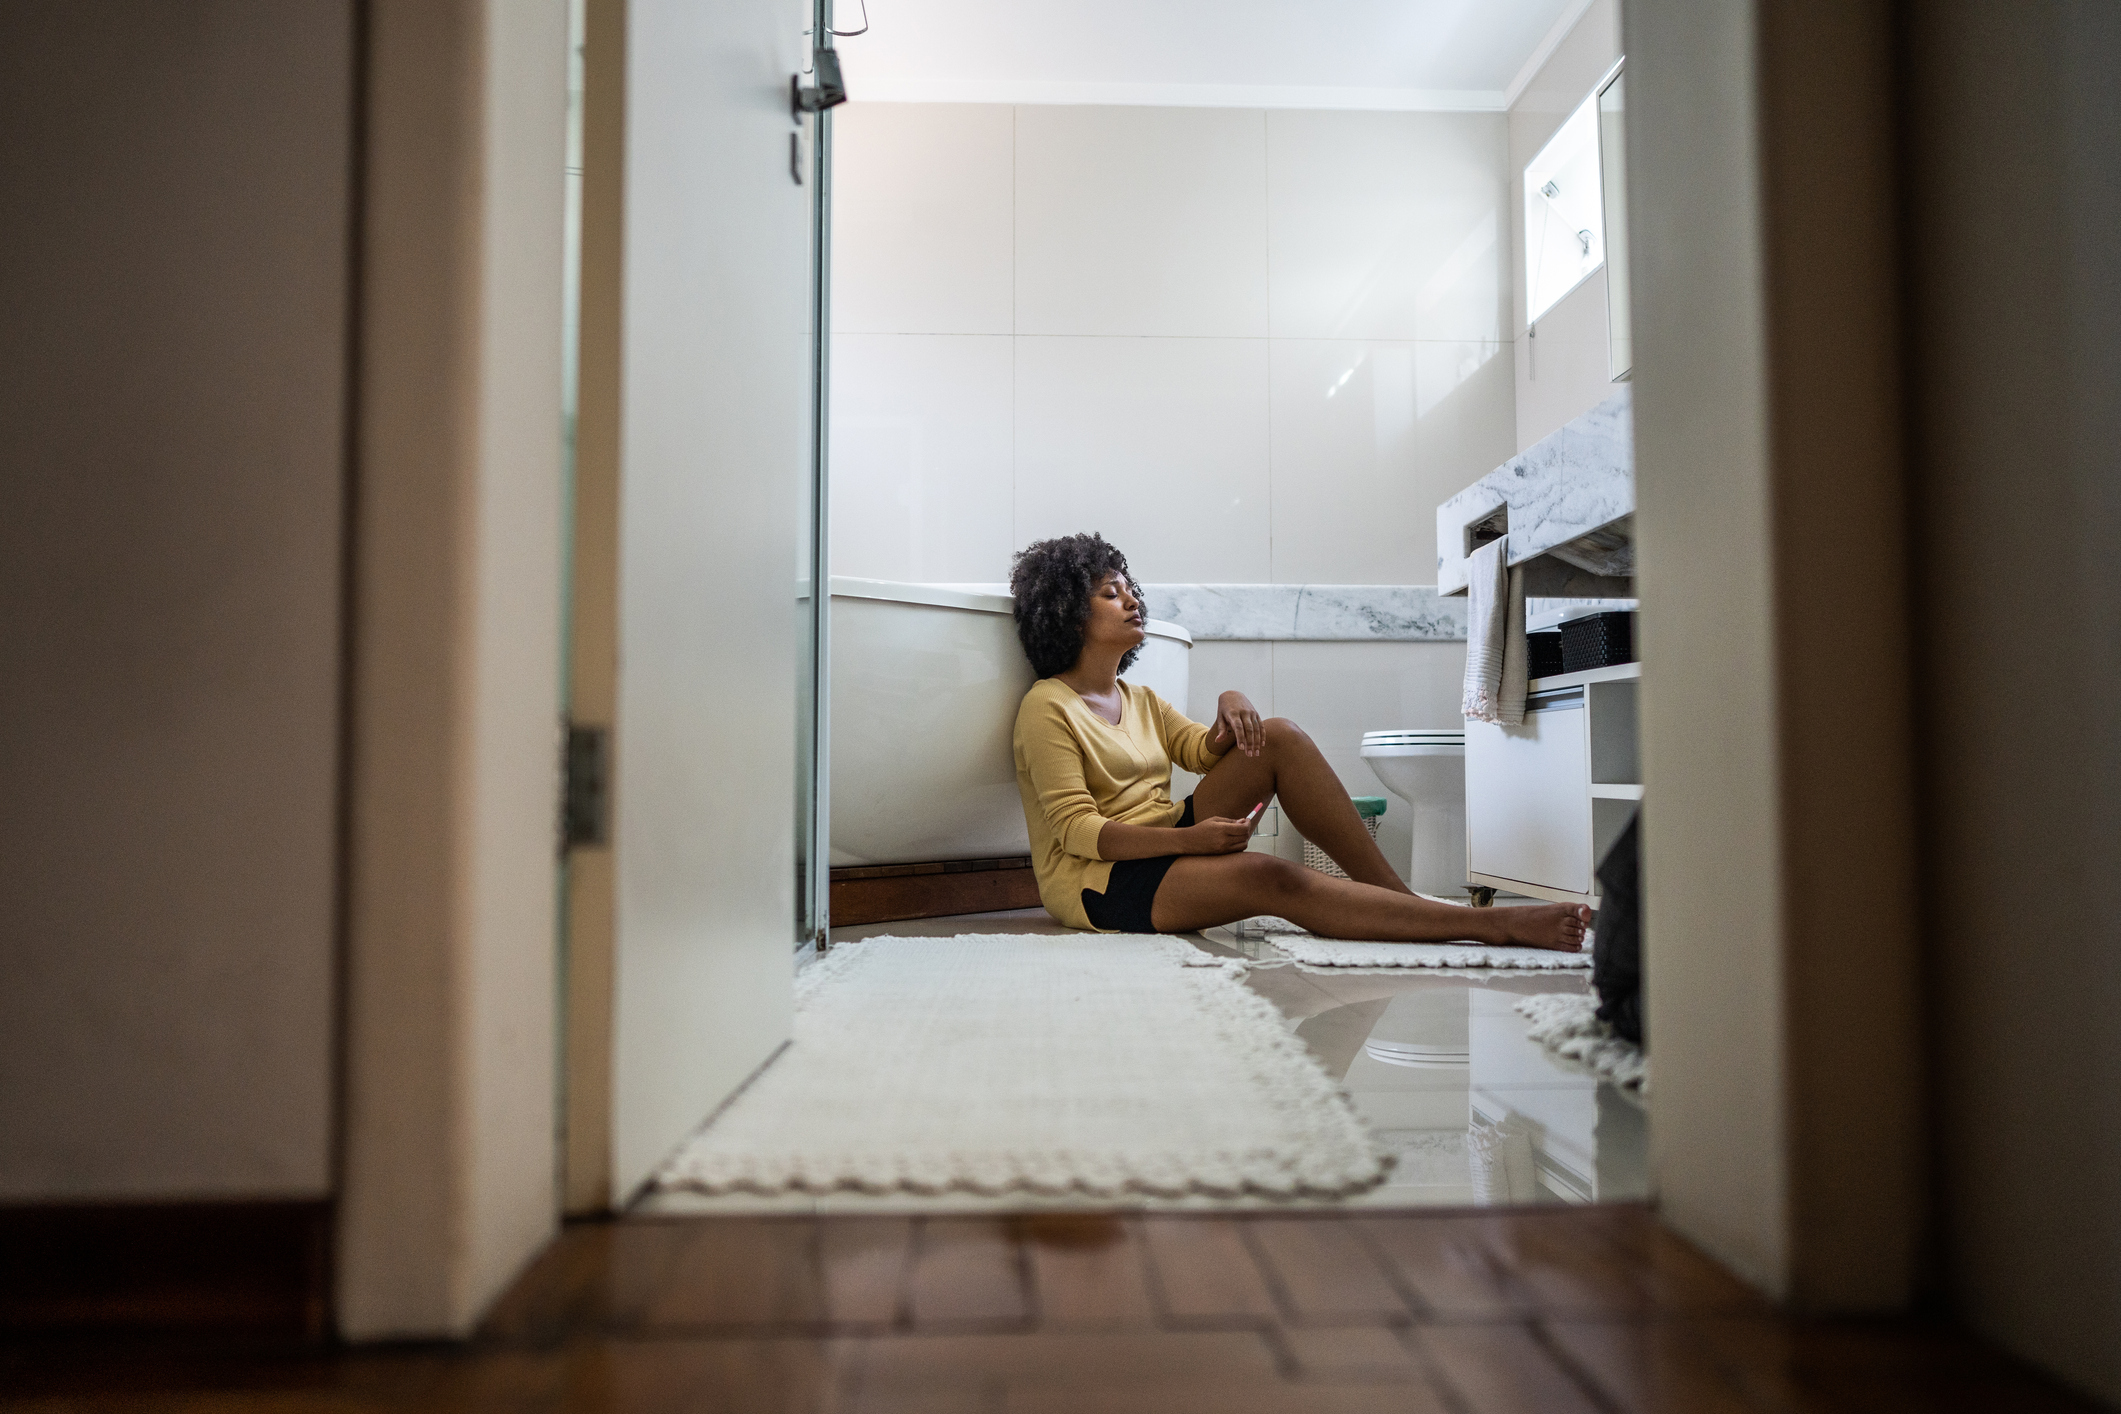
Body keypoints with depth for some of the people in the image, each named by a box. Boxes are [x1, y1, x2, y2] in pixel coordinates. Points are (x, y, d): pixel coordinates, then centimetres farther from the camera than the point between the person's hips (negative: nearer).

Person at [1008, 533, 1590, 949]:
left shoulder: (1138, 699, 19)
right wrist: (1188, 839, -28)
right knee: (1275, 880, -32)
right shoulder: (1047, 708, -8)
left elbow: (1207, 752, 12)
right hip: (1101, 882, -8)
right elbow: (1076, 829, -17)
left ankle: (1396, 894, -17)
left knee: (1279, 738, -12)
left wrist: (1230, 708, -11)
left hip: (1167, 847, 8)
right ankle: (1494, 925, -35)